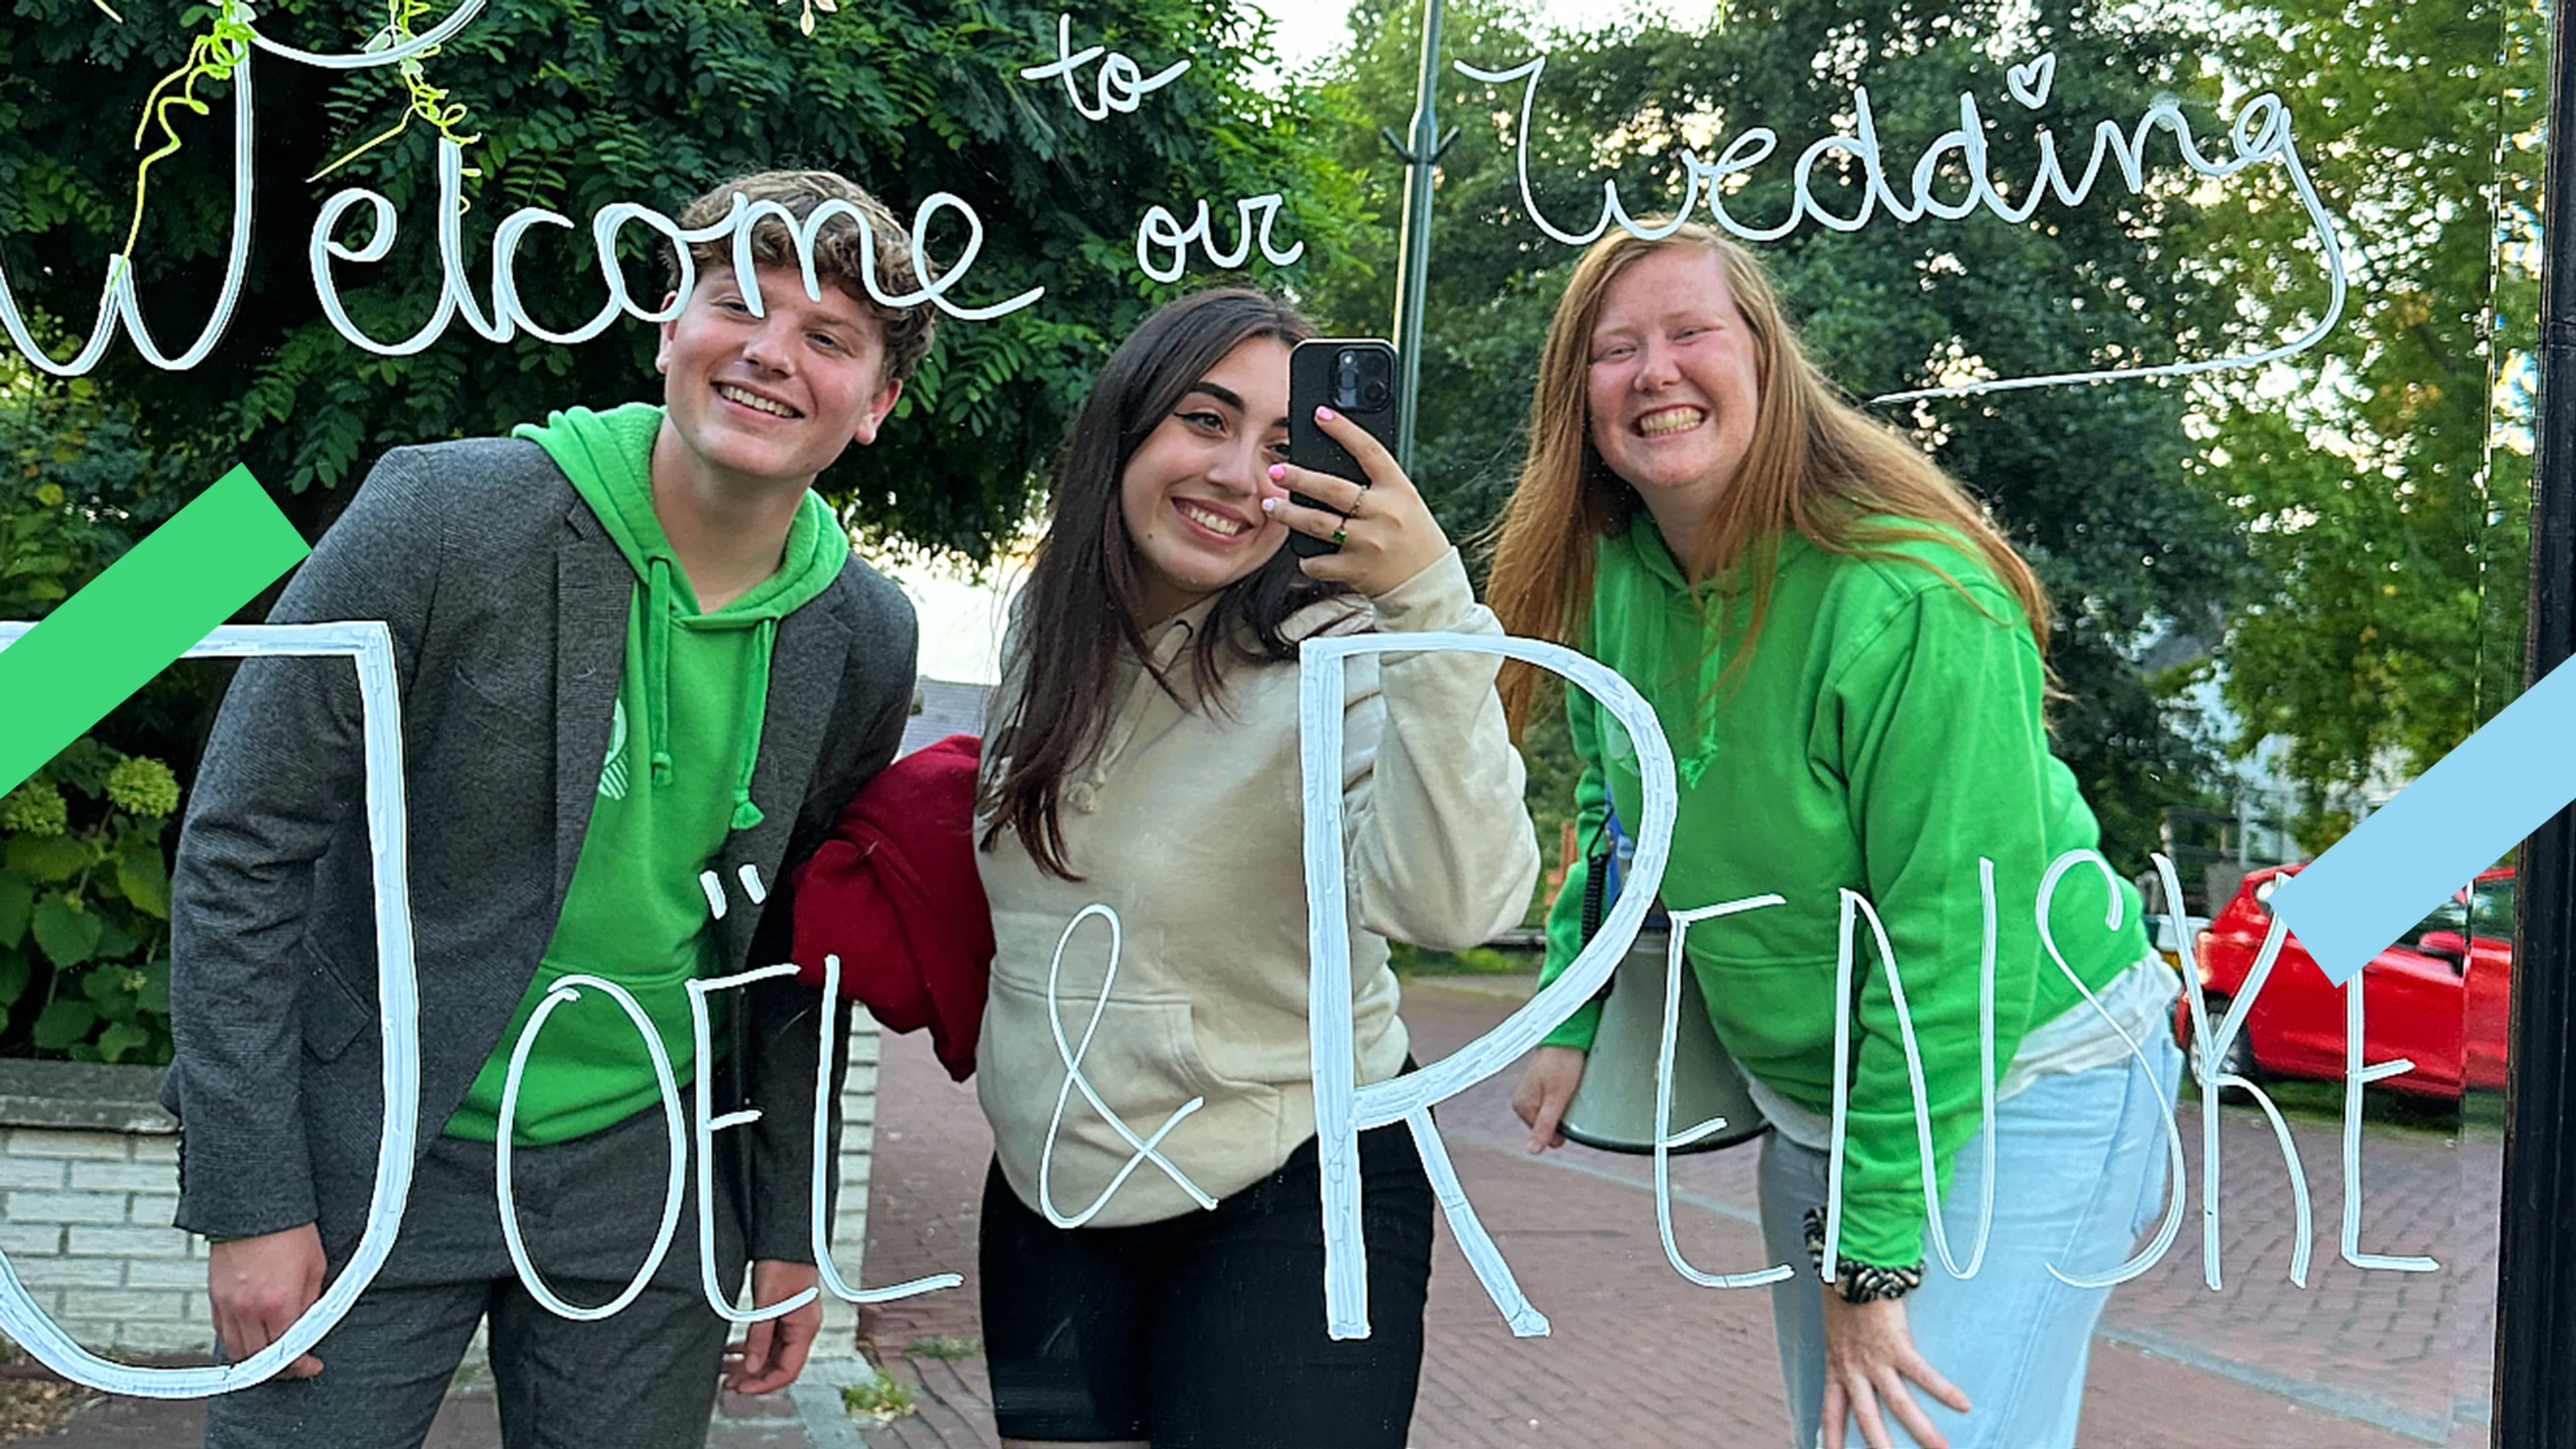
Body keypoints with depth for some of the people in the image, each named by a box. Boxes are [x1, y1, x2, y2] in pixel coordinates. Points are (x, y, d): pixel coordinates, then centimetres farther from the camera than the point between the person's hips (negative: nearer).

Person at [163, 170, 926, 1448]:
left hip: (642, 1181, 3)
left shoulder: (864, 639, -2)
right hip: (378, 1160, -3)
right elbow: (241, 854, -11)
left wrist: (788, 1230, 10)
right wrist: (249, 1198, -12)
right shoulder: (445, 517, -15)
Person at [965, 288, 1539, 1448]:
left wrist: (1430, 606, -43)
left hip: (1289, 1197, -5)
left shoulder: (1335, 659, -18)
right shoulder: (1044, 623, 0)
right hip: (1049, 1189, 5)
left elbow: (1455, 905, -37)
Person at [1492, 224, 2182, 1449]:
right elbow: (1613, 812, 13)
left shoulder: (1911, 601, -27)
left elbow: (1955, 945, -26)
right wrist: (1570, 1020, 2)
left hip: (2014, 1094, -7)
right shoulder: (1615, 578, -5)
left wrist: (1873, 1255, -24)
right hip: (1809, 1098, 7)